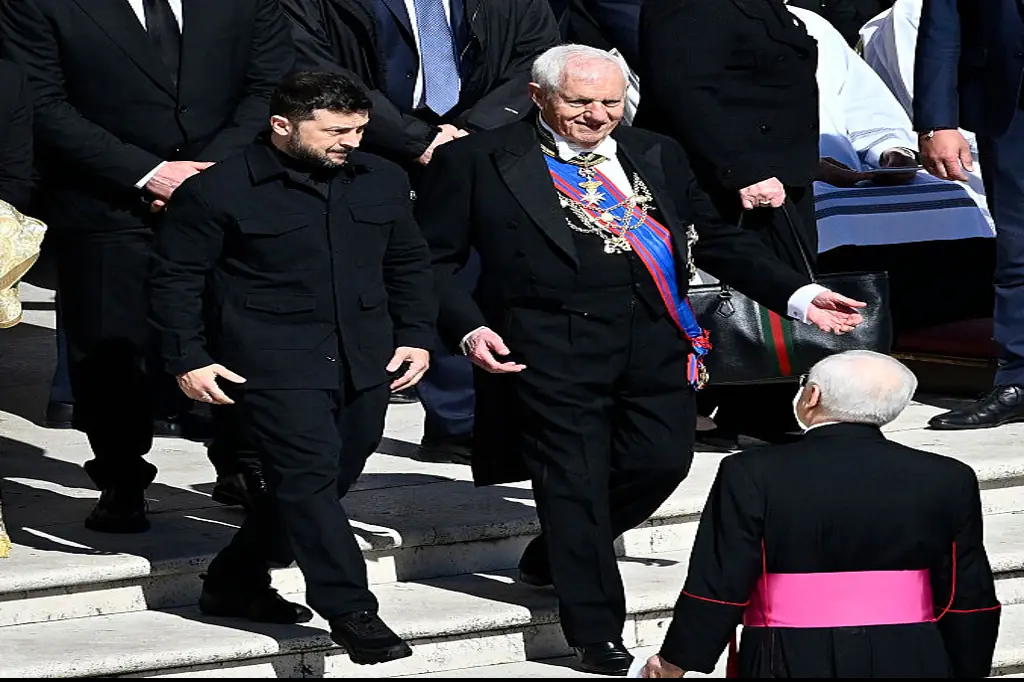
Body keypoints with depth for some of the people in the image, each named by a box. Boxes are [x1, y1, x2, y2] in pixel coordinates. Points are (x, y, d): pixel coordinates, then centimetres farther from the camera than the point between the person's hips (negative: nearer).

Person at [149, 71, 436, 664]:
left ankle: (236, 582, 25)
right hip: (274, 363, -6)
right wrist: (188, 359, -8)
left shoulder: (383, 181, 8)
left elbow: (409, 263, 19)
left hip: (366, 363, 6)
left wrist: (416, 337, 9)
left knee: (330, 480, 10)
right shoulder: (217, 192, -8)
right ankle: (351, 610, -14)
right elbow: (177, 278, -3)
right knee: (310, 474, -15)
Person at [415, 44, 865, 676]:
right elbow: (435, 259, 3)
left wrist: (799, 295, 7)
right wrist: (469, 329, -13)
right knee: (574, 479, -3)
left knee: (662, 458, -3)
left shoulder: (657, 155, 16)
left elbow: (718, 238, 17)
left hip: (656, 340, 4)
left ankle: (553, 555, 24)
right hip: (551, 347, -4)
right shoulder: (476, 162, 3)